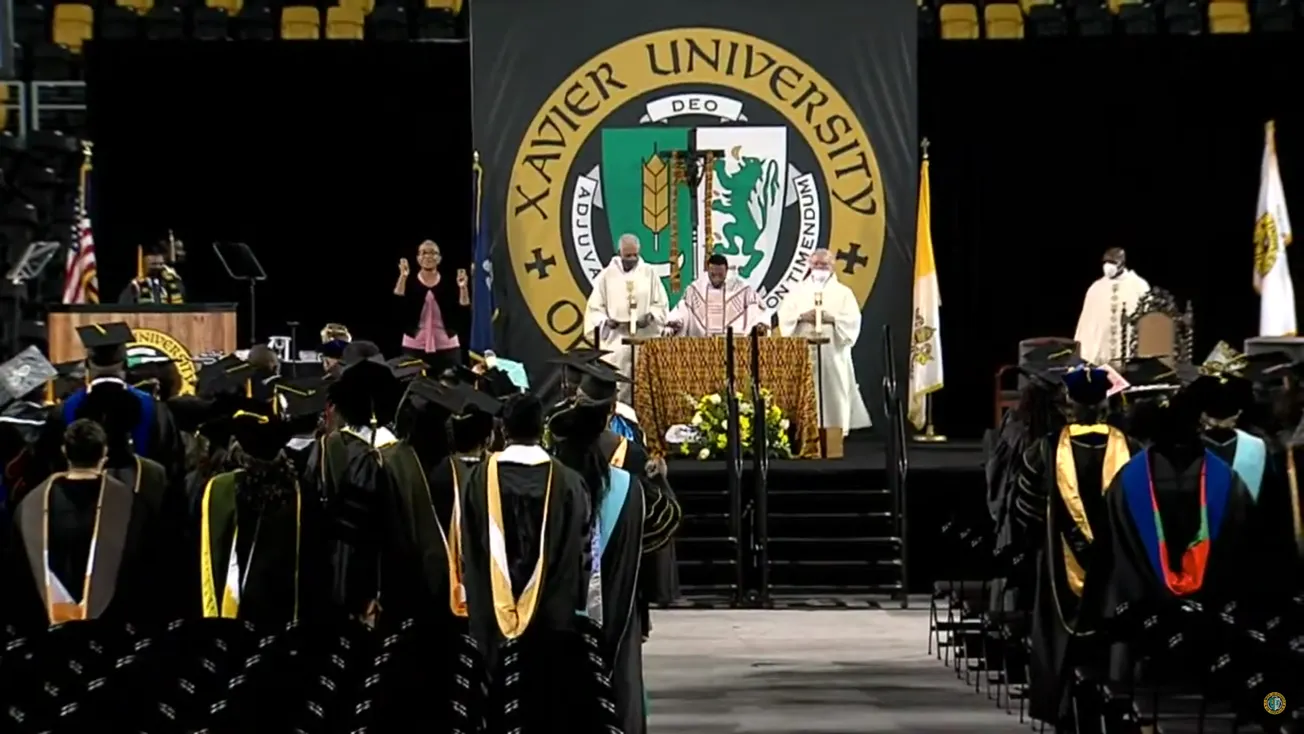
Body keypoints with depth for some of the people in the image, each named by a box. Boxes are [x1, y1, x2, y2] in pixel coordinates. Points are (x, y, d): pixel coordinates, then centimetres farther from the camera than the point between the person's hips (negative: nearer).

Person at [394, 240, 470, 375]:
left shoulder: (449, 283, 3)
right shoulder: (410, 282, 2)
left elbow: (464, 315, -3)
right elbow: (397, 305, -16)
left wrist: (463, 288, -14)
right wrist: (402, 278, -21)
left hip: (447, 347, 1)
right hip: (415, 347, -1)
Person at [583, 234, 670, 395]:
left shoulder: (649, 273, 5)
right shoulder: (607, 275, 2)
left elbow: (661, 303, 7)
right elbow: (595, 307, 4)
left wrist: (650, 316, -12)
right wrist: (605, 320, -14)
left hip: (645, 339, 1)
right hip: (615, 338, -1)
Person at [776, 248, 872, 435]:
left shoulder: (843, 292, 9)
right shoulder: (798, 290, 13)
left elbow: (852, 320, -2)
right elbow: (784, 316, 4)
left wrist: (831, 319, -16)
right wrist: (802, 317, -13)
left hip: (833, 353, -1)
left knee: (833, 394, -5)